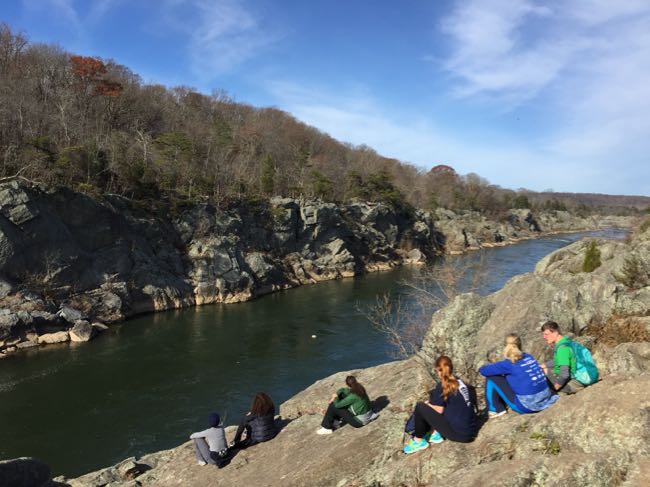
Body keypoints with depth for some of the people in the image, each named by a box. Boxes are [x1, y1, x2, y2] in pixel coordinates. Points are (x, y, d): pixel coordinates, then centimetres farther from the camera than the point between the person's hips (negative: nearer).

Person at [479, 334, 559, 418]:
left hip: (527, 406, -7)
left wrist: (492, 367, 17)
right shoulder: (529, 357, 8)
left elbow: (483, 370, -6)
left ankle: (497, 410, 11)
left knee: (491, 378, 2)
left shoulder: (509, 364, -11)